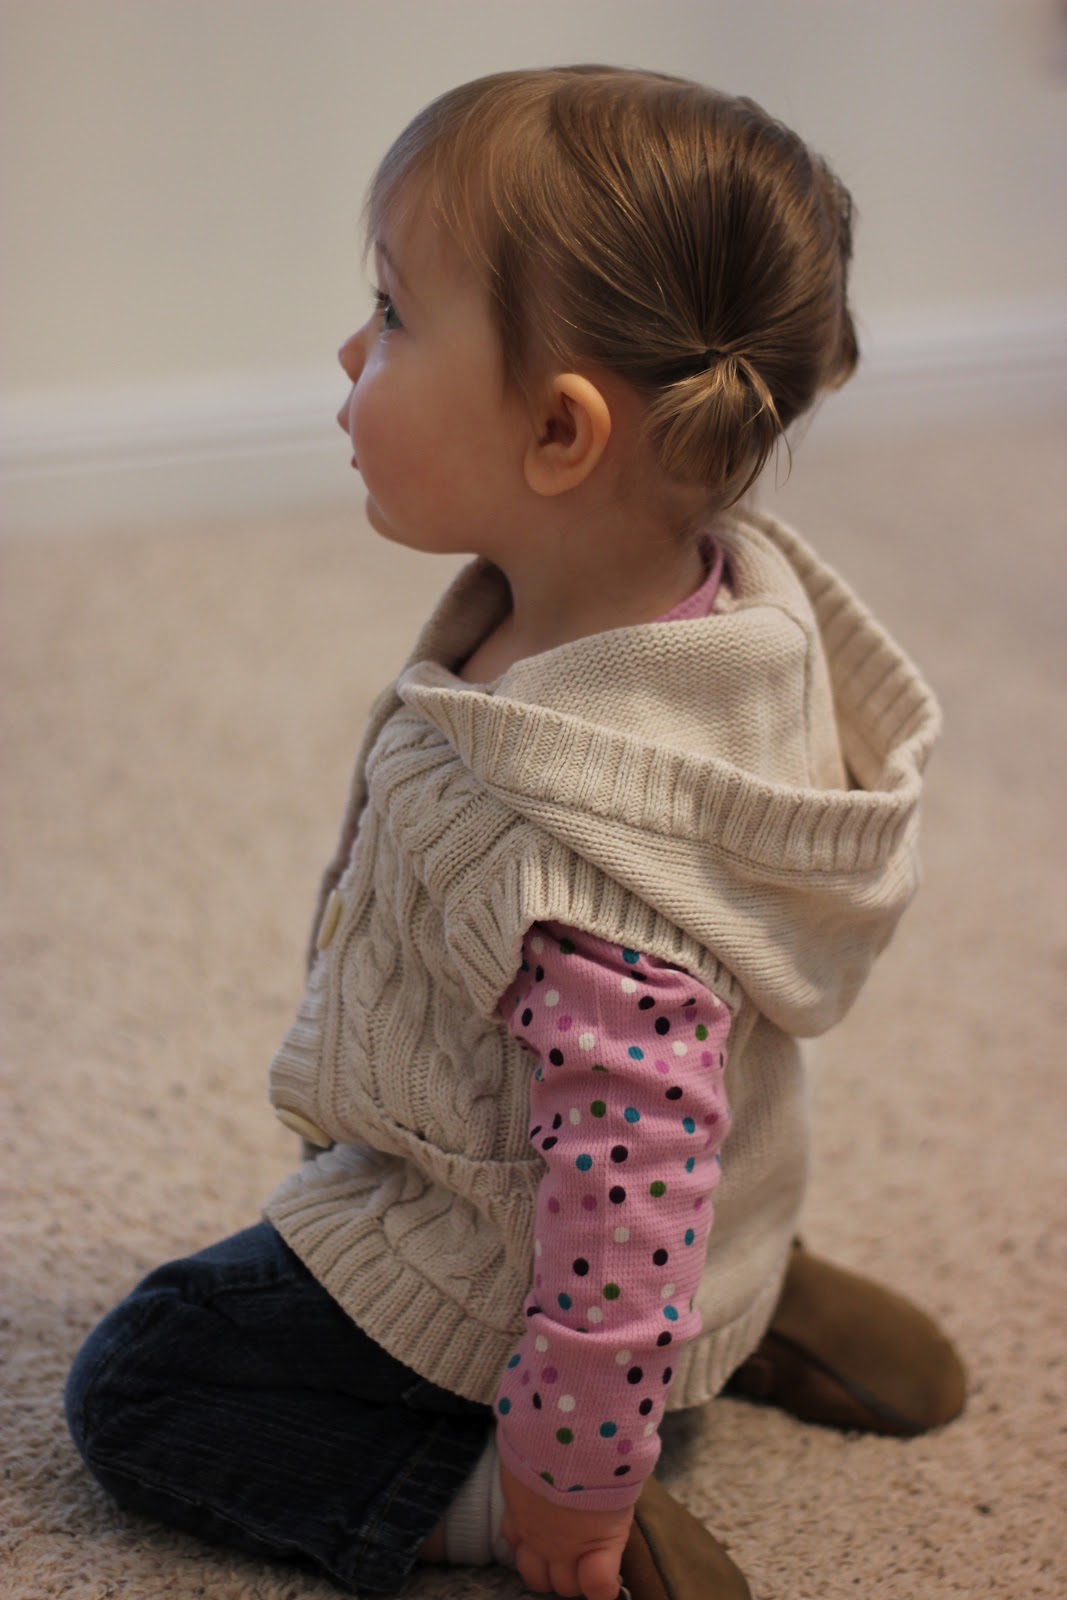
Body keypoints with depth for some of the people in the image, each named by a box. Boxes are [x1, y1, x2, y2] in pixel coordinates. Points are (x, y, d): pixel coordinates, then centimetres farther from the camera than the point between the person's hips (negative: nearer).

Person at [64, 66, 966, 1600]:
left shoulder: (581, 851, -41)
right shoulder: (719, 591, -13)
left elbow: (631, 1179, -36)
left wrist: (572, 1470, -23)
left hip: (479, 1287, -8)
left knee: (137, 1386, 4)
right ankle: (749, 1311, 20)